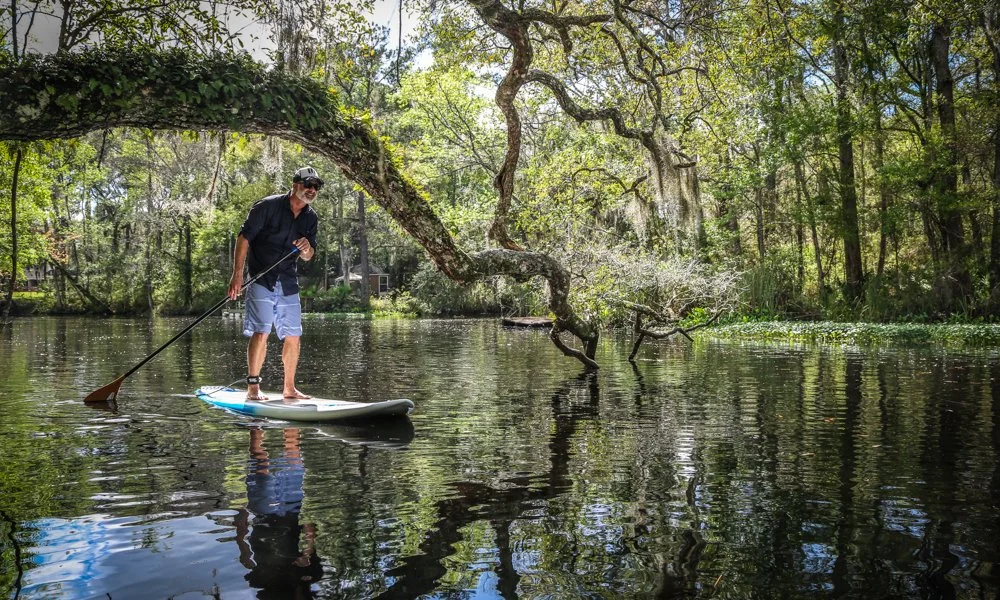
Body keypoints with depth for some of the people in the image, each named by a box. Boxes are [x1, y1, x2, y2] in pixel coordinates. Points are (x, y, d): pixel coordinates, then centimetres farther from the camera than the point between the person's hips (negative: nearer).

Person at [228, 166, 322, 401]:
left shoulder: (311, 218, 8)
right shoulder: (268, 206, -9)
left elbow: (309, 257, 13)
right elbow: (244, 237, -10)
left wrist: (307, 249, -12)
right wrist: (237, 273, -16)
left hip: (288, 282, 6)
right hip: (261, 279, -6)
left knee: (292, 336, 6)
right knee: (261, 333, -13)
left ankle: (289, 388, 17)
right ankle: (253, 387, -5)